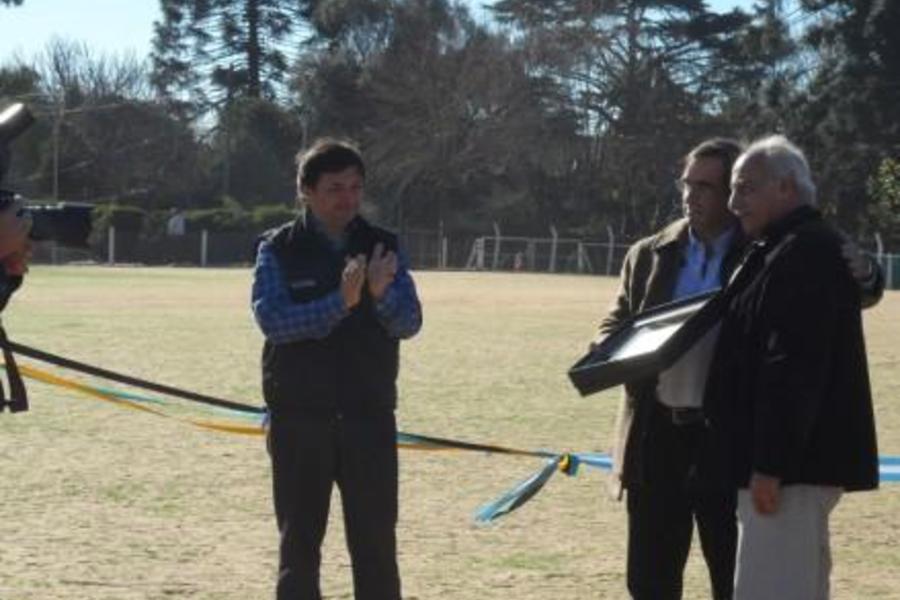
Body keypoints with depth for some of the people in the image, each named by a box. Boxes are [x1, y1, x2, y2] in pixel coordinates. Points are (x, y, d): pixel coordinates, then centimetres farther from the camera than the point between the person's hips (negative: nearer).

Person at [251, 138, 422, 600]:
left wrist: (381, 293, -27)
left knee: (376, 542, 2)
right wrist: (339, 303, -27)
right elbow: (272, 318, -15)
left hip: (369, 418, 1)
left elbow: (409, 322, -5)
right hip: (299, 421, -1)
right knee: (298, 543, 7)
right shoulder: (279, 249, 0)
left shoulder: (383, 247, 5)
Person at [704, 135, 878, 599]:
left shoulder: (805, 254, -16)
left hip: (794, 462, -11)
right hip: (799, 458, 11)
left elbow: (794, 370, -24)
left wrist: (769, 465, -25)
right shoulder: (790, 251, 18)